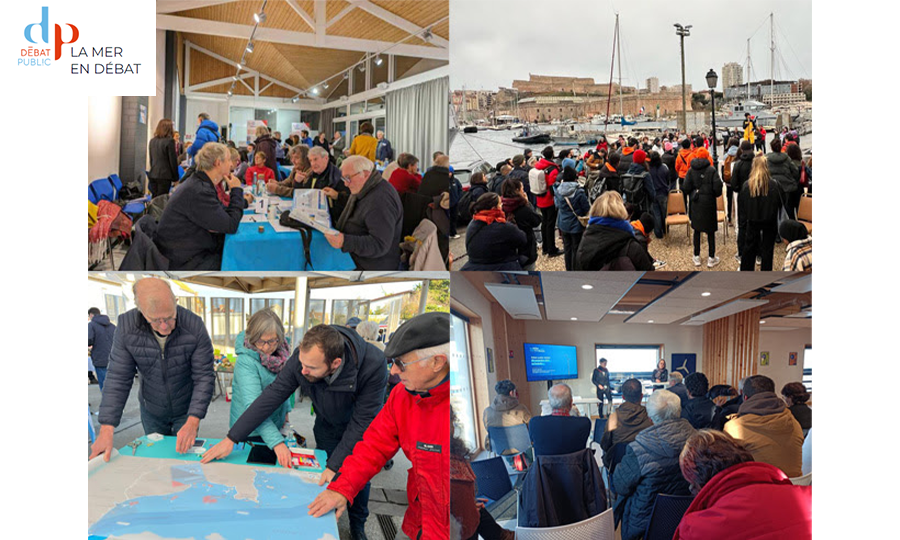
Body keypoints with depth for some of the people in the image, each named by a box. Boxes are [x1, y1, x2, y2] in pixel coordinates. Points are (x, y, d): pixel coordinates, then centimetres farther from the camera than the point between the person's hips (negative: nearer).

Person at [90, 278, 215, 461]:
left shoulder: (194, 326, -27)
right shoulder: (126, 327, -22)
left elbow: (204, 377, -23)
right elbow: (118, 378, -18)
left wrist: (192, 422, -35)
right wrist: (106, 429, -25)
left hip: (186, 409, -2)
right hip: (151, 409, 2)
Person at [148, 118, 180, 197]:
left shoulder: (152, 141, 8)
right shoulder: (169, 141, -10)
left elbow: (151, 159, 14)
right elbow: (173, 161, -8)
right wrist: (175, 178, 0)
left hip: (153, 174, 6)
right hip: (165, 175, -6)